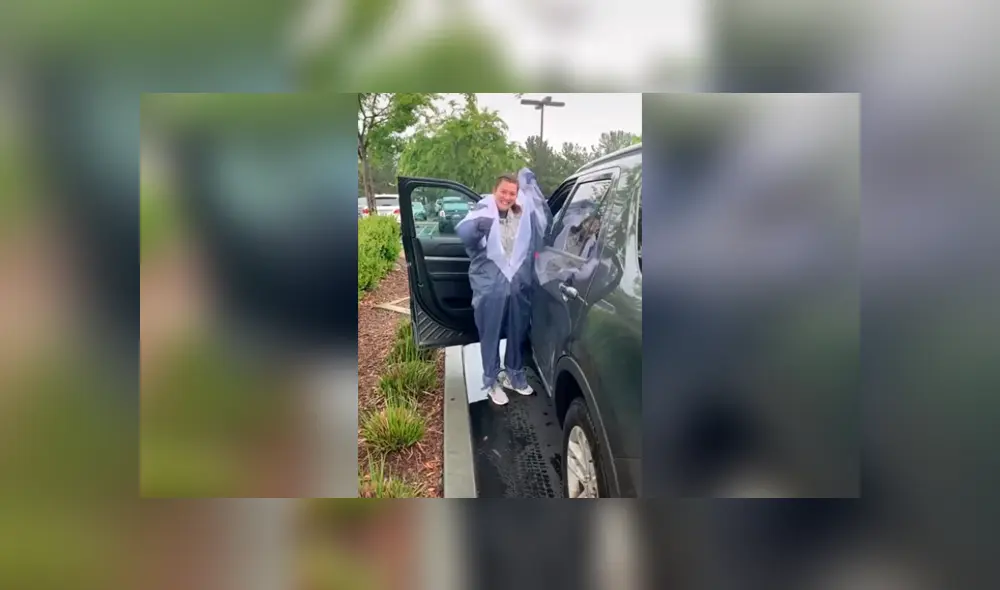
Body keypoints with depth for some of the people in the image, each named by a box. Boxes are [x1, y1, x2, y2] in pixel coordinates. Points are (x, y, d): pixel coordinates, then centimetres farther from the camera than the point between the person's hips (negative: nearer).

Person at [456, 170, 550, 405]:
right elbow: (462, 232, -25)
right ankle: (492, 382, 26)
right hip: (490, 287, -4)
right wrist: (478, 225, -48)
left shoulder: (524, 214, 3)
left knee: (518, 334, 18)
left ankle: (514, 375, 38)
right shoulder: (484, 211, -11)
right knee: (491, 337, 10)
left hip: (519, 285, 4)